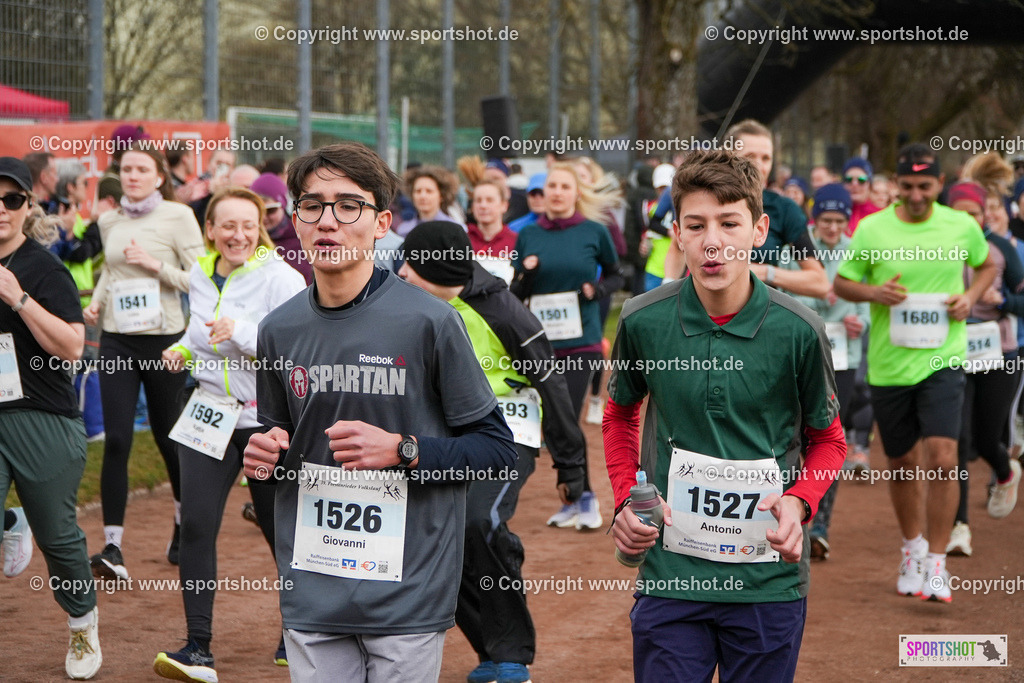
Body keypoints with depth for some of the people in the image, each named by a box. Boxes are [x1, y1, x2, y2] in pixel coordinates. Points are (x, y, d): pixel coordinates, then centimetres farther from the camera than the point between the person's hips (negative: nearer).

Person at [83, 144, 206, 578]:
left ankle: (185, 524, 36)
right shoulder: (109, 221, 8)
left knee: (170, 437, 10)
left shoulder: (178, 216, -5)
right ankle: (112, 547, -11)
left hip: (163, 338, -3)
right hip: (117, 340, 3)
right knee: (116, 440, -9)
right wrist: (96, 302, 7)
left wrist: (156, 265, -18)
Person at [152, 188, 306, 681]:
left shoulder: (281, 279, -12)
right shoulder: (199, 277, 7)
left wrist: (242, 331, -31)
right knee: (196, 524, -9)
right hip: (210, 413, 4)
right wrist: (183, 352, 5)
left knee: (281, 529, 8)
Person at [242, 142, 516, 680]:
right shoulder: (279, 330, 6)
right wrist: (264, 457, -1)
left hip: (408, 595, -4)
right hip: (311, 594, 4)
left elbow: (497, 449, -4)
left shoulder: (429, 321, -8)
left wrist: (402, 450, -16)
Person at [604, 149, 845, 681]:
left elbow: (828, 438, 7)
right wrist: (626, 498, 0)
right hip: (669, 576, 0)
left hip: (769, 581, 0)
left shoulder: (798, 331, -8)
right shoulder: (643, 321, -5)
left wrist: (799, 501, -12)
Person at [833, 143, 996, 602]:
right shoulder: (871, 229, -3)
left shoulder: (961, 227, 0)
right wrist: (873, 292, -14)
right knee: (902, 463, 12)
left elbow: (987, 265, 19)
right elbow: (841, 283, 6)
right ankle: (912, 549, 35)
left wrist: (971, 297, -1)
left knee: (942, 459, -15)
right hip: (888, 363, 1)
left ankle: (936, 563, -4)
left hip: (942, 359, -1)